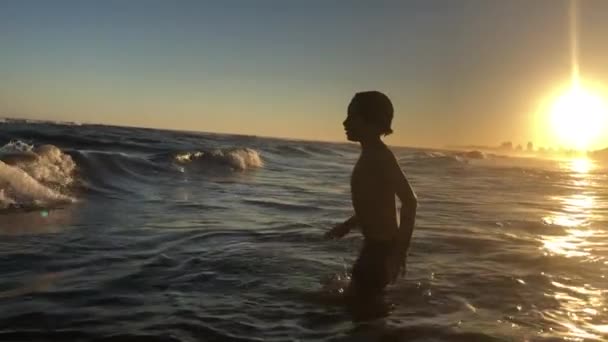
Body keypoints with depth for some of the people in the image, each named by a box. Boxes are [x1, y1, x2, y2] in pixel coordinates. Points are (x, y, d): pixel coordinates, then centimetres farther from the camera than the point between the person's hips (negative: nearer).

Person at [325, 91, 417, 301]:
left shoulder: (379, 156, -18)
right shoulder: (370, 156, 12)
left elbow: (410, 201, -25)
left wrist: (400, 252, -25)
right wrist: (347, 226, 30)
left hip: (382, 248, -10)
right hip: (375, 245, 10)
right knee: (355, 300, 20)